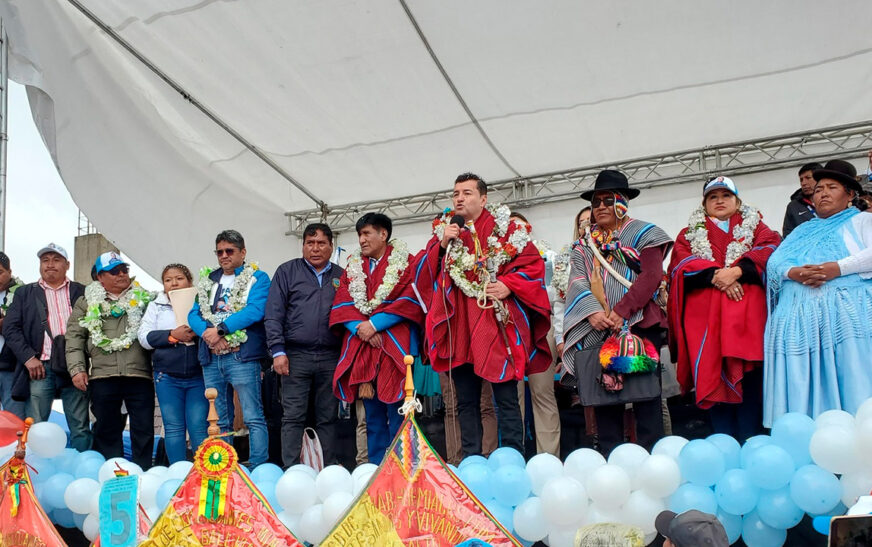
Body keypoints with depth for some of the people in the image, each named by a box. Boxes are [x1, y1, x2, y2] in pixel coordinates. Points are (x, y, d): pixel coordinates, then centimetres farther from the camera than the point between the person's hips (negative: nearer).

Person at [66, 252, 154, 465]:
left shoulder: (143, 299, 14)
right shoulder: (87, 303, 14)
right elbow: (74, 337, 9)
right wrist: (77, 368, -2)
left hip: (139, 375, 0)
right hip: (102, 376, 1)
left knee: (144, 430, 0)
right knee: (107, 430, 6)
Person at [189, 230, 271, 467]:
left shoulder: (257, 277, 3)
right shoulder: (208, 280, 19)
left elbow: (255, 311, -11)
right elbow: (194, 314, 11)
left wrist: (221, 328, -15)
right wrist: (207, 331, -10)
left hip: (242, 356, -5)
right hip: (211, 358, 6)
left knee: (253, 418, -7)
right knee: (219, 421, 10)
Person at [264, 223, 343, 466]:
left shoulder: (341, 277, 12)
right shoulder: (287, 271, 6)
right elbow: (273, 315, 0)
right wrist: (278, 352, -9)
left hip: (331, 358, 2)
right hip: (296, 356, -2)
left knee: (328, 418, 8)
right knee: (293, 417, -1)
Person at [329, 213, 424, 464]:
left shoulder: (405, 262, 5)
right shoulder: (353, 266, 17)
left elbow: (409, 300, -7)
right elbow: (341, 304, 8)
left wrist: (375, 324, -12)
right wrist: (358, 327, -10)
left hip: (395, 347, -4)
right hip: (360, 347, 4)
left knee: (397, 413, -6)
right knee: (372, 414, 8)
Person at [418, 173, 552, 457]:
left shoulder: (504, 228, 5)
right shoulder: (443, 231, 16)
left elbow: (533, 263, 0)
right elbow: (425, 272, 7)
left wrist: (508, 285, -14)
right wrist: (443, 245, -7)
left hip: (496, 324, -4)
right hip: (458, 326, 4)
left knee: (506, 399, -3)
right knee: (466, 402, 8)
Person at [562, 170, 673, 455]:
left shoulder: (643, 234, 8)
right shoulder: (584, 245, 20)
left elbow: (652, 276, -6)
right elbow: (577, 282, 7)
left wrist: (622, 311, -17)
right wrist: (591, 312, -13)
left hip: (639, 325, -4)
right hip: (597, 332, 4)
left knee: (645, 395, -8)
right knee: (604, 394, 2)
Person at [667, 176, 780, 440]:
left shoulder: (755, 226, 22)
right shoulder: (690, 233, 22)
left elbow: (771, 248, 1)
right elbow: (681, 262, 3)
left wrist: (737, 270, -15)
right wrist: (716, 276, -13)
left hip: (746, 312, 0)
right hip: (704, 316, 1)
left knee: (748, 376, -9)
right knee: (713, 377, -6)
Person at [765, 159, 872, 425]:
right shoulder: (802, 230, 31)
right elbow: (774, 262, 15)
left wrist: (838, 268, -16)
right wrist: (792, 272, -7)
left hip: (847, 310, -4)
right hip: (799, 315, 4)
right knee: (799, 388, -6)